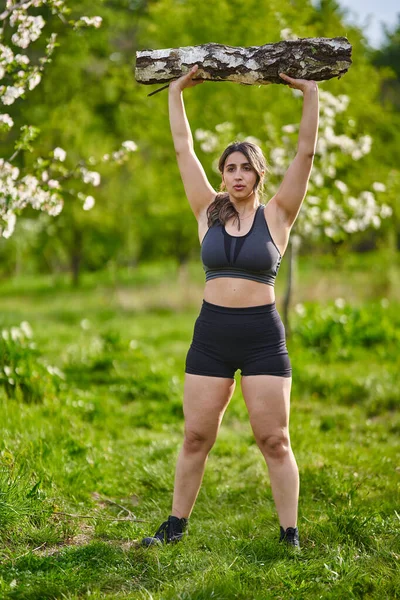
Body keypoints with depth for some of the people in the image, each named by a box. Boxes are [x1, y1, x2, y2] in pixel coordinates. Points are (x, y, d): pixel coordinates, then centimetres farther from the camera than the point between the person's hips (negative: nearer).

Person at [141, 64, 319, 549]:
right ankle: (176, 525, 19)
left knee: (274, 441, 0)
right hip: (211, 333, 2)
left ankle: (290, 535, 9)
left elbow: (306, 153, -4)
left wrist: (310, 93, -6)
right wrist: (176, 93, 10)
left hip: (263, 335, -2)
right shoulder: (208, 212, 6)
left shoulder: (276, 215, 1)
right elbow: (183, 149, 8)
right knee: (195, 438, 7)